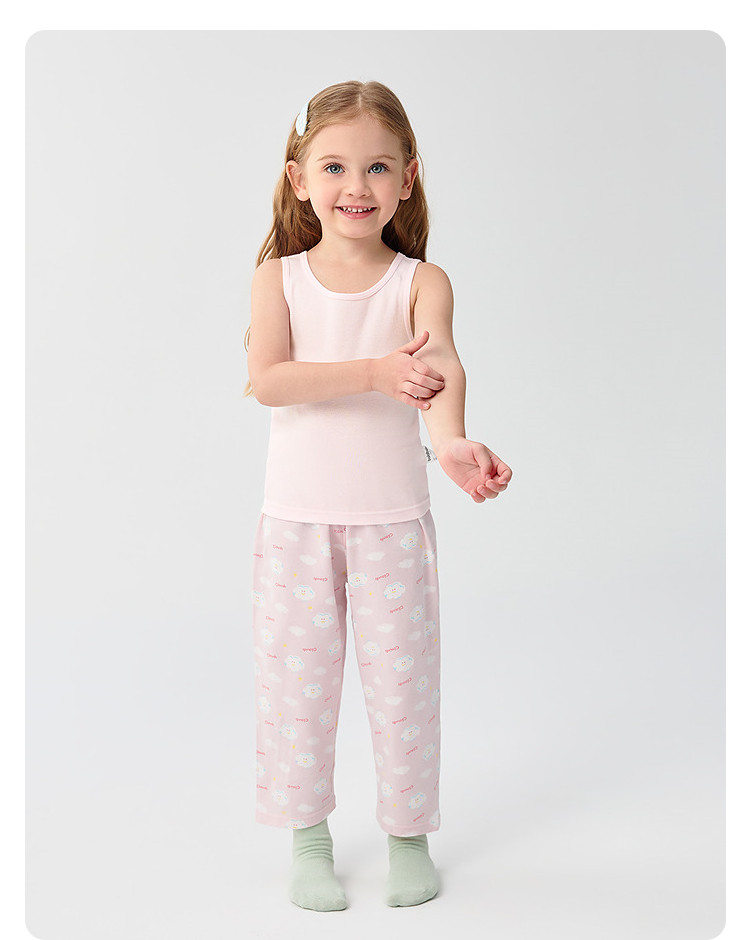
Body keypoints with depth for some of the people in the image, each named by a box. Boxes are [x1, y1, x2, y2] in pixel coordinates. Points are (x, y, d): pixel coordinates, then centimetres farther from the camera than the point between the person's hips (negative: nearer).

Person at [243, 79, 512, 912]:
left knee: (403, 677, 8)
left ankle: (409, 835, 29)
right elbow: (266, 380, -16)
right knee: (296, 678, 9)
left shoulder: (421, 281, -3)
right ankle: (309, 840, 28)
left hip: (393, 516, -1)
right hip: (297, 515, 1)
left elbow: (441, 364, -23)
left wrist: (451, 438, -45)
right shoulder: (278, 277, 0)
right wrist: (374, 373, -30)